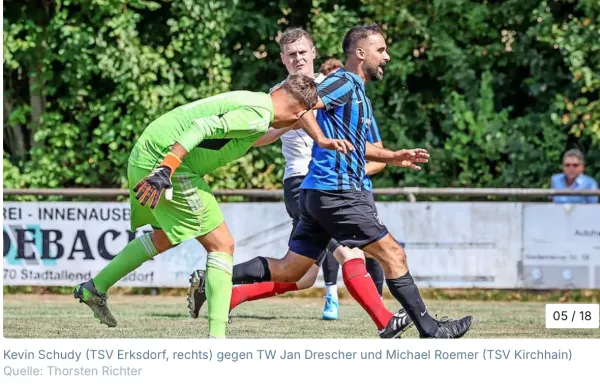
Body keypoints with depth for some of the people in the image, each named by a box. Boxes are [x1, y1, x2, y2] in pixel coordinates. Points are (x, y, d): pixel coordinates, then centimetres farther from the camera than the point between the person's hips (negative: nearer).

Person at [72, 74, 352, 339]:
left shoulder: (254, 101, 15)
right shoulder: (259, 115, -13)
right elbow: (203, 128, -25)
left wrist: (320, 140, 40)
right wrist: (164, 170, -31)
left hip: (143, 158, 10)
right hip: (163, 161, -10)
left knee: (166, 237, 31)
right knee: (221, 245, -3)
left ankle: (94, 289, 38)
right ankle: (216, 337, -9)